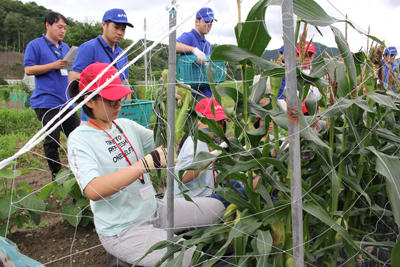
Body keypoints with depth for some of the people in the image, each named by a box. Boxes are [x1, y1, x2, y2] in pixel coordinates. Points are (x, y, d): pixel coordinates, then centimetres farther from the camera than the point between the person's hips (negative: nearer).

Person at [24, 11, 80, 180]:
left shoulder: (65, 47, 19)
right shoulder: (35, 45, 0)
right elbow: (28, 69, -7)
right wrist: (54, 65, -14)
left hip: (67, 101, 6)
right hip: (47, 101, -6)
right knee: (52, 141, -2)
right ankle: (56, 175, 10)